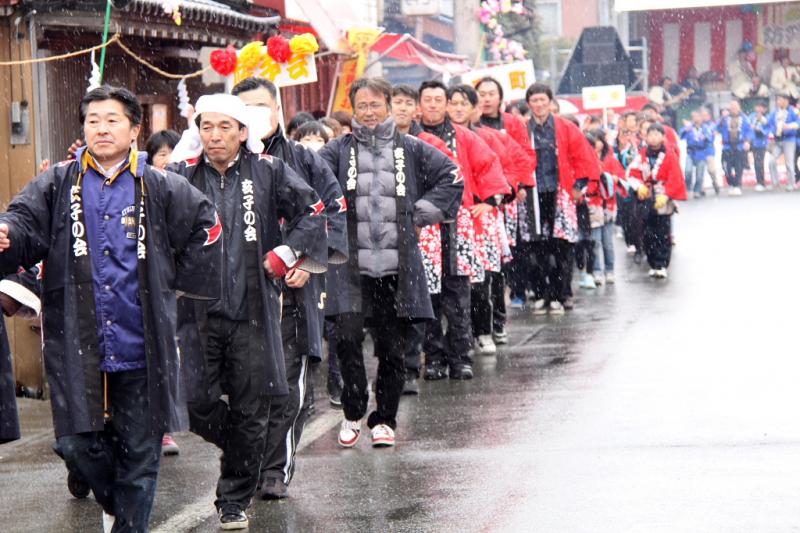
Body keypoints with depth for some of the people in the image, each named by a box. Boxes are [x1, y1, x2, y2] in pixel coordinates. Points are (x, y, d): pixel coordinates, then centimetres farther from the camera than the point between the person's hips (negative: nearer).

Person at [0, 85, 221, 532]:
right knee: (76, 445, 1)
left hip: (140, 349, 0)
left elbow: (205, 227, 14)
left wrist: (179, 281, 10)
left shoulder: (161, 189, 3)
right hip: (76, 349, 0)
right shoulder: (58, 185, 3)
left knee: (139, 454, 5)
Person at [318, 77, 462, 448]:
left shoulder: (411, 150, 9)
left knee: (392, 347, 5)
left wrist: (419, 215, 4)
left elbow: (452, 180, 10)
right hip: (351, 262, -1)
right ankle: (353, 413, 4)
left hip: (398, 264, 1)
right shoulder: (339, 150, 7)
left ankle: (384, 420, 20)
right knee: (347, 336, -15)